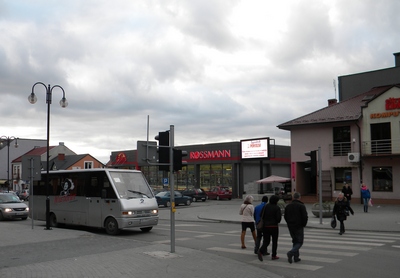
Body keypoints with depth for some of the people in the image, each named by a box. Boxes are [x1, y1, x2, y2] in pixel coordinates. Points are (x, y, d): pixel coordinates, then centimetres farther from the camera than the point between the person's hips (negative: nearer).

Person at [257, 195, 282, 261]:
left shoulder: (266, 206, 2)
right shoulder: (277, 208, -9)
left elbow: (262, 216, 0)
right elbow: (278, 218, -13)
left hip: (266, 226, 3)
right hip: (274, 226, -3)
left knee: (266, 241, 7)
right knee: (275, 241, 14)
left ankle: (261, 251, -17)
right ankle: (274, 255, 18)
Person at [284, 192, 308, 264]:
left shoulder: (288, 206, 8)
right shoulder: (301, 206, -9)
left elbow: (285, 217, 11)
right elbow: (305, 217, -13)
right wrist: (303, 224, 2)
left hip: (290, 227, 5)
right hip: (299, 227, -5)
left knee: (295, 241, 16)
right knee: (299, 242, 0)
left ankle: (296, 257, 12)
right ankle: (291, 253, -21)